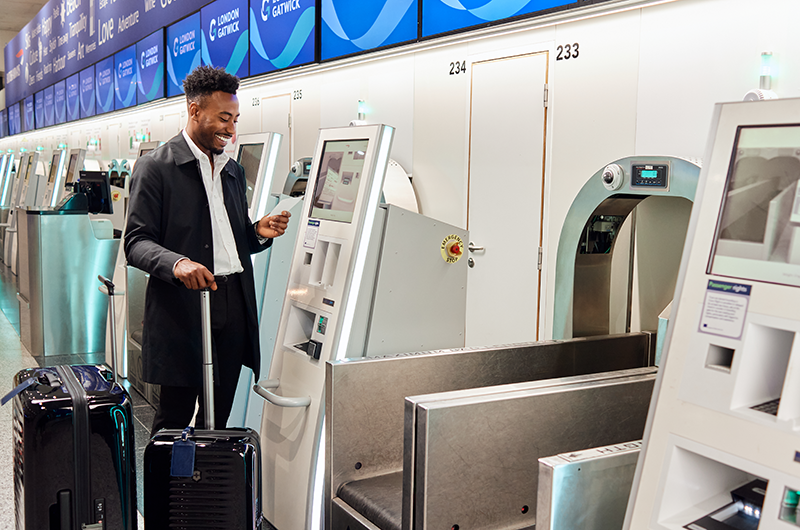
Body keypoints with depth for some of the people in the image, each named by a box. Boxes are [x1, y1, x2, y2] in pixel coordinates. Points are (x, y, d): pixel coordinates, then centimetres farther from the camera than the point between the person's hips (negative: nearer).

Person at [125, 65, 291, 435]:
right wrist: (175, 263, -28)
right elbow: (136, 242, -9)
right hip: (182, 309, -6)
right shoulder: (155, 168, -3)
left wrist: (259, 232, 2)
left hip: (234, 306, 6)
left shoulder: (233, 171, 19)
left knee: (217, 418, 11)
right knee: (174, 418, 2)